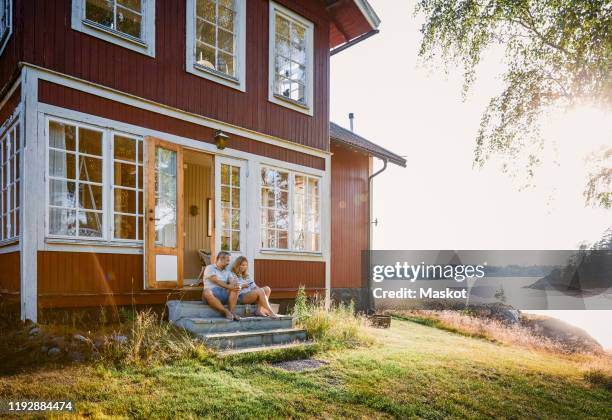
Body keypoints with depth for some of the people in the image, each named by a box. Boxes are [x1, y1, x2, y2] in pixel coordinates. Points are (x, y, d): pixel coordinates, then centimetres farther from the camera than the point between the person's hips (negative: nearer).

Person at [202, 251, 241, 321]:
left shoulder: (227, 271, 24)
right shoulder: (210, 268, 6)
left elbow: (233, 281, 6)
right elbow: (216, 281, -10)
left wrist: (233, 285, -19)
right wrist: (228, 286, -20)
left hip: (224, 293, 5)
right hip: (212, 293, -4)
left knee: (235, 289, -22)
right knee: (206, 292, -38)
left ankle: (231, 311, -32)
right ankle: (226, 311, -35)